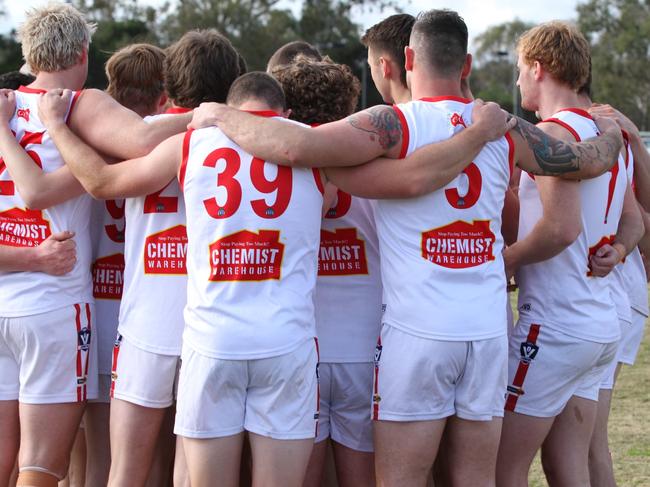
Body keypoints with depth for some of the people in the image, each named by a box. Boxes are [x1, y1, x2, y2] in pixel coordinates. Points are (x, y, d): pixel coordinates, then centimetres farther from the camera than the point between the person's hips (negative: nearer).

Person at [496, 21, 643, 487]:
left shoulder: (554, 131, -14)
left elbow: (562, 226, -24)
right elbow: (634, 221, 26)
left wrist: (504, 259, -11)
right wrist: (615, 252, 9)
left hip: (554, 326, -9)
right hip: (602, 324, 9)